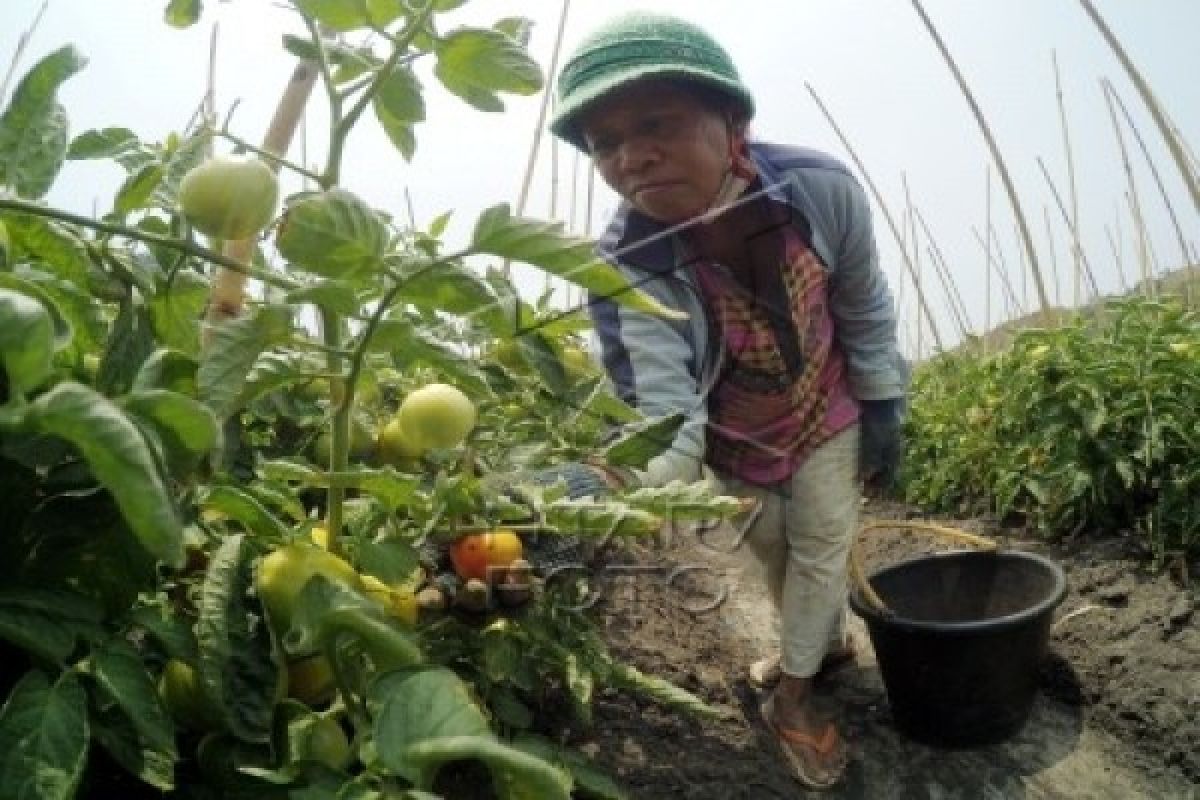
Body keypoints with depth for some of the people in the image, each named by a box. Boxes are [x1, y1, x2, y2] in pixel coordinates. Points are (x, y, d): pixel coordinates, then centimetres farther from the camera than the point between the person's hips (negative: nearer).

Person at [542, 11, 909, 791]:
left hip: (826, 414, 0)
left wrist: (883, 408, -6)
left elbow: (865, 308, -14)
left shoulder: (821, 187, -32)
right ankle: (826, 640, 54)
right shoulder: (626, 266, -38)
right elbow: (660, 405, -45)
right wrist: (611, 482, -65)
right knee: (775, 553, 22)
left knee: (821, 547, 10)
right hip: (735, 441, 0)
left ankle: (792, 695, 34)